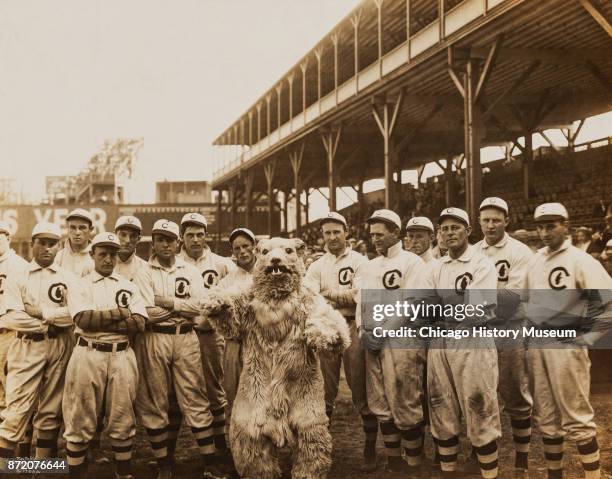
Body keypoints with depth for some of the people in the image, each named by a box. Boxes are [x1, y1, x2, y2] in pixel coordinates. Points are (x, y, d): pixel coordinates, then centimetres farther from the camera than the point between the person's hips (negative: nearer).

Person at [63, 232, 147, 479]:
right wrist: (120, 313, -8)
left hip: (122, 356, 2)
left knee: (122, 421, 9)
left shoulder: (129, 287, 12)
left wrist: (98, 321, -9)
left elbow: (139, 323, -3)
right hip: (88, 355, -2)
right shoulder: (80, 286, 5)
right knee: (80, 421, 1)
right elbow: (83, 319, -13)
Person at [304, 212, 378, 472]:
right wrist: (343, 297, -14)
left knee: (361, 390, -1)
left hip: (353, 327, -3)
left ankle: (371, 447, 9)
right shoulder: (316, 266, 13)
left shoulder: (359, 261, 3)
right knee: (324, 390, 11)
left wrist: (328, 295, -6)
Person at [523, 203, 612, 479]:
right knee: (546, 416, 14)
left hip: (566, 345, -6)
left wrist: (586, 339, -12)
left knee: (577, 417, -2)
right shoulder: (534, 262, 11)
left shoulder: (580, 261, -9)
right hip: (536, 346, 6)